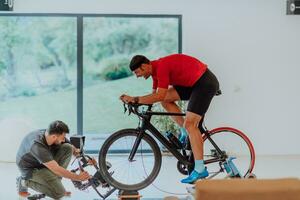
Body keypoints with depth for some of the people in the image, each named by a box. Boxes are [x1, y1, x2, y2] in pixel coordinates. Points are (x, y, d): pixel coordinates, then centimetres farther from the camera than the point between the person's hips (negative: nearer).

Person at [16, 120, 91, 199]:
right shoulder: (38, 146, -38)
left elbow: (71, 148, 1)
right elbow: (56, 170, -37)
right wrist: (78, 177, -31)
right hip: (31, 169, -7)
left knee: (68, 148, -15)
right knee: (59, 193, -19)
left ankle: (54, 182, -2)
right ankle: (25, 182, 0)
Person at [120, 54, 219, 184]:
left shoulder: (161, 67, -21)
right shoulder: (155, 68, 9)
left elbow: (159, 96, -28)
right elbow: (155, 94, 13)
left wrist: (135, 99, -23)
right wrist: (133, 100, 1)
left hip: (205, 83, -10)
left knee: (190, 124, -14)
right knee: (166, 99, 2)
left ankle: (200, 169, -14)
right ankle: (185, 133, 9)